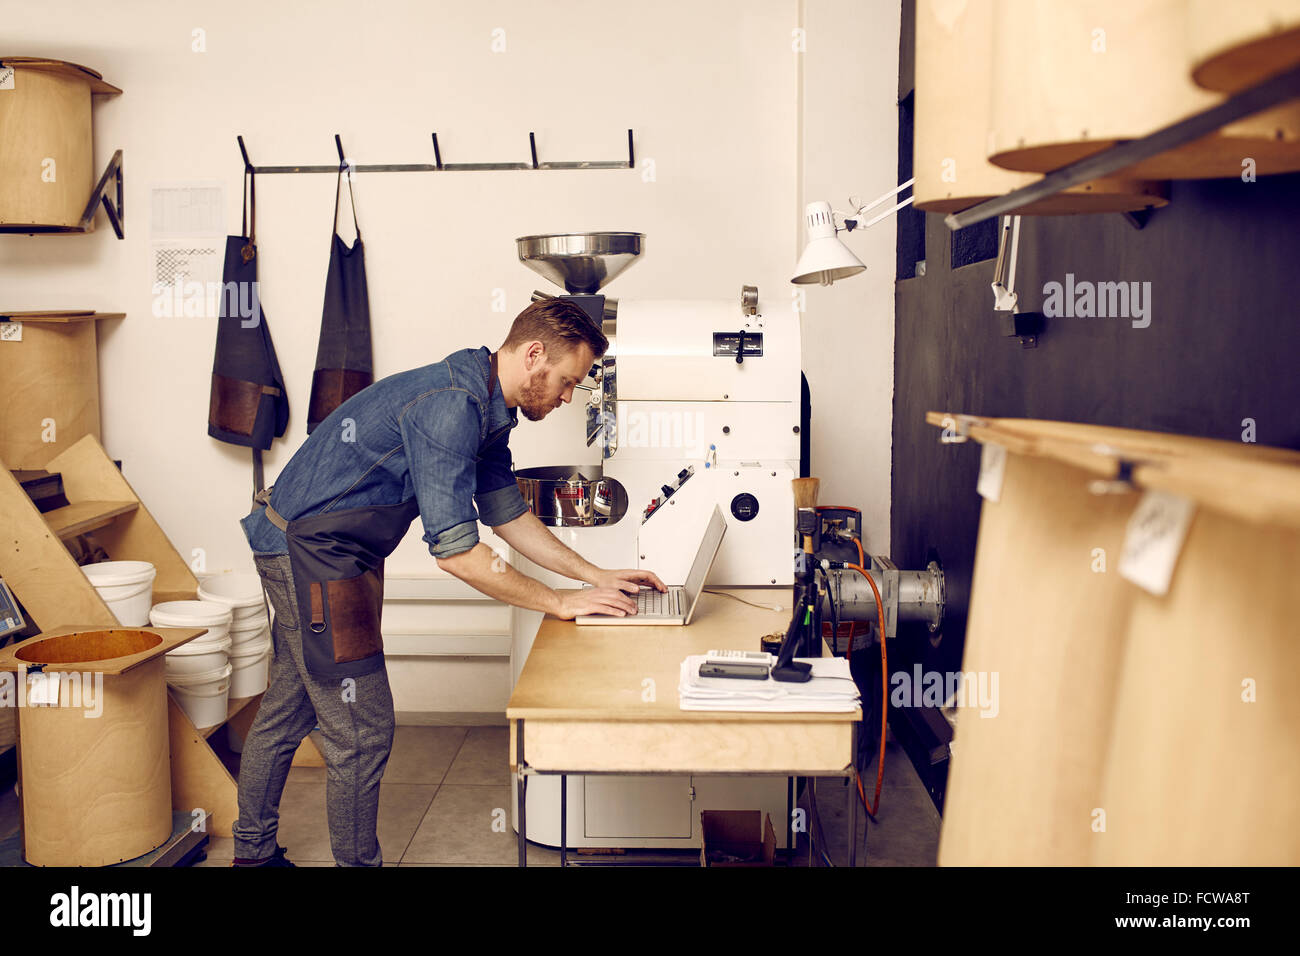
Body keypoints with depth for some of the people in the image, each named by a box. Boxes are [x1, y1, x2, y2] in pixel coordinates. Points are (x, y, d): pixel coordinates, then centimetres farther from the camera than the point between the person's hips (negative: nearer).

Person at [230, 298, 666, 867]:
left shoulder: (485, 410, 6)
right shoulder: (450, 405, -26)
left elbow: (508, 514, 14)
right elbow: (455, 551, -28)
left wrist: (596, 576, 8)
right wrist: (562, 604, -20)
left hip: (305, 552, 10)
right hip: (311, 552, -10)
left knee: (287, 711, 21)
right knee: (361, 731, -3)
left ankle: (254, 853, 38)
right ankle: (357, 862, 14)